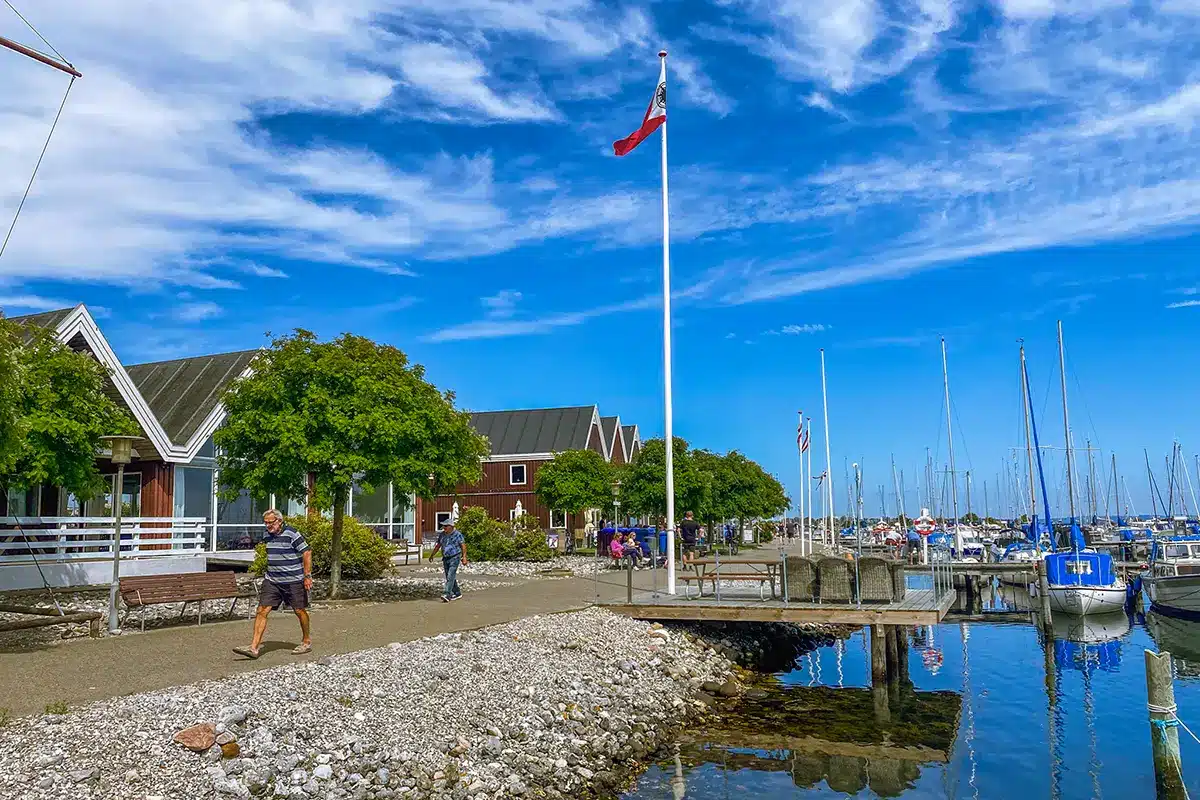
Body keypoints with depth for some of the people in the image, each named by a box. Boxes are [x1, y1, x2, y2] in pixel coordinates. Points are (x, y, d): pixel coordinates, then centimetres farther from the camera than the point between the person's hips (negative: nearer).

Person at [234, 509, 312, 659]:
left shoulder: (291, 534, -13)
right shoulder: (268, 535, 8)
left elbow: (307, 553, -13)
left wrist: (307, 576, -16)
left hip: (293, 581, -6)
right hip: (271, 581, 6)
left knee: (300, 611, 7)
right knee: (262, 611, -5)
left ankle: (306, 641, 25)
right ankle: (254, 647, -6)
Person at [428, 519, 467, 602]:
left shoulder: (457, 534, -9)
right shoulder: (441, 535, 7)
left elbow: (463, 546, -8)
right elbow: (438, 546, 18)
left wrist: (464, 557, -15)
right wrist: (432, 555, 19)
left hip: (455, 558, -6)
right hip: (445, 558, 6)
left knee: (450, 576, -15)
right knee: (449, 577, 10)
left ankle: (447, 595, -21)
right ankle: (457, 593, 22)